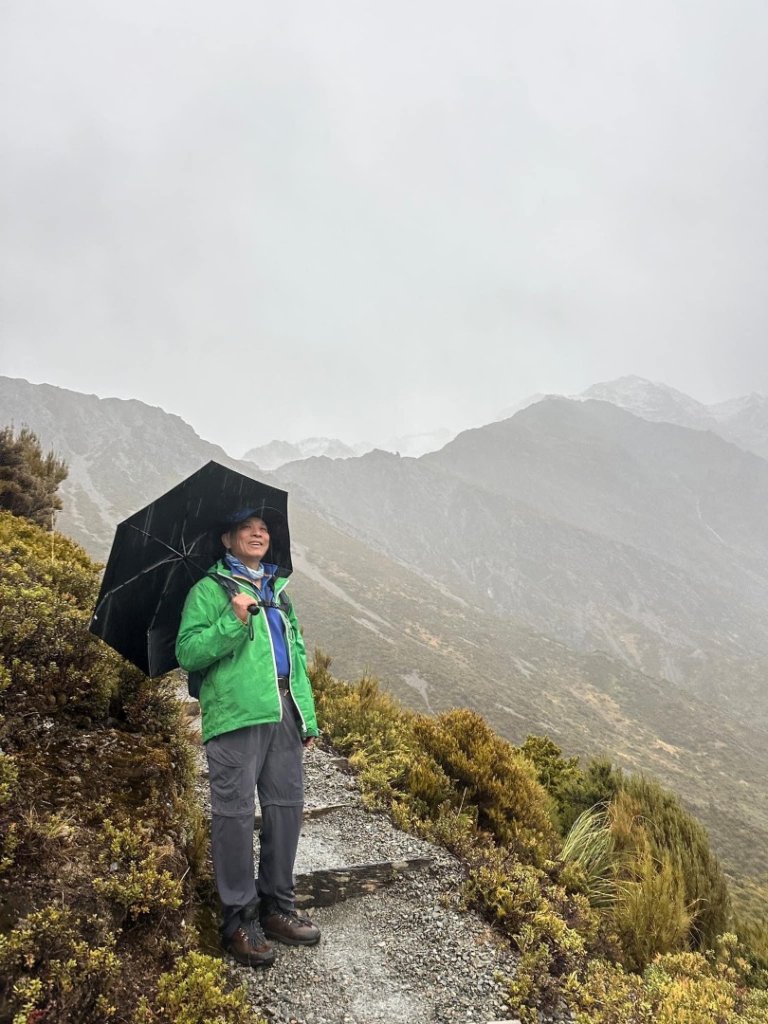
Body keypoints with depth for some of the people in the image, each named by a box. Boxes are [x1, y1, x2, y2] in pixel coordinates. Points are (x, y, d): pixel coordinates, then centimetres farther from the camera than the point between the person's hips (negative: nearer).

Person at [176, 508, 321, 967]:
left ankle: (277, 907, 24)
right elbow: (188, 653, -7)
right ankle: (240, 919, 12)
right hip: (235, 715, -6)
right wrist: (233, 621, -20)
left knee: (287, 808, 9)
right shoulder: (209, 590, 4)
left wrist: (309, 718, 17)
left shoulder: (279, 593, 22)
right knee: (235, 814, -1)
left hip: (284, 714, 6)